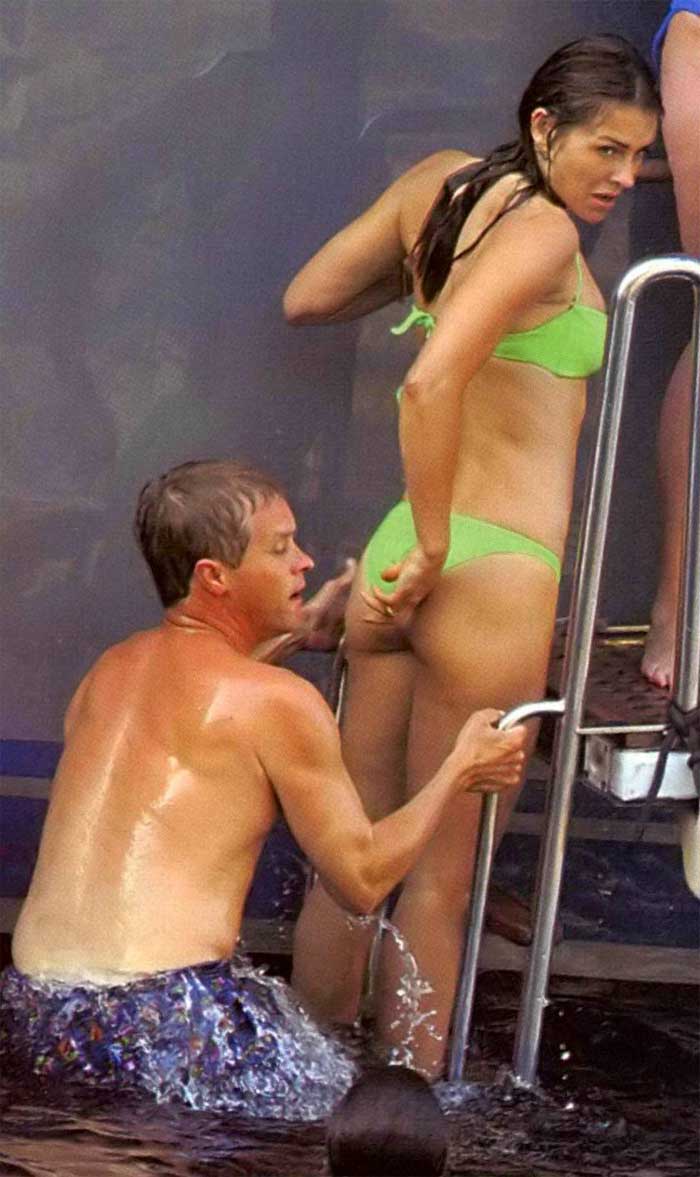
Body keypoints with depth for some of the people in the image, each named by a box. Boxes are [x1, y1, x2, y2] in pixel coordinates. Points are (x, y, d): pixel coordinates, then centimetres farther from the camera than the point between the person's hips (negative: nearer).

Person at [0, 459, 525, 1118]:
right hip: (163, 1028, -7)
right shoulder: (280, 703, -4)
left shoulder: (106, 674, 16)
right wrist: (460, 770, 17)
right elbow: (361, 882, 4)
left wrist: (294, 635, 43)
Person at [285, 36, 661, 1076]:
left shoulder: (438, 183, 7)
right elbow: (431, 384, -29)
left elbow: (306, 299, 18)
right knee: (441, 875, 2)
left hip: (399, 555, 8)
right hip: (496, 567, -8)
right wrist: (435, 552, -19)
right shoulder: (543, 234, -16)